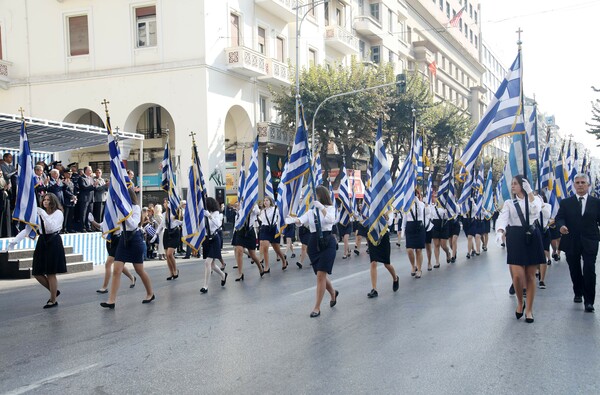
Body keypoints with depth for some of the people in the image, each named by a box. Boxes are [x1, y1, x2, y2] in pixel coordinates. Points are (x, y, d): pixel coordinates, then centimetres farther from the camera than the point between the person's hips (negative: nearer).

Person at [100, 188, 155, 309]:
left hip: (134, 239, -5)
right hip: (123, 239, 5)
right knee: (116, 270, -6)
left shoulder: (136, 208, -8)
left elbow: (134, 224, -21)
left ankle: (150, 294, 29)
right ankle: (112, 300, -8)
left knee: (139, 270, 8)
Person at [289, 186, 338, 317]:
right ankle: (333, 293, 43)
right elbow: (300, 220, -9)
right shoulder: (310, 210, 8)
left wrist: (322, 207, -33)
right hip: (313, 243, 5)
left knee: (321, 275, -9)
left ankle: (317, 307, -2)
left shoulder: (330, 208, -1)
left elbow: (331, 220, -23)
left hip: (327, 243, -5)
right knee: (321, 275, 13)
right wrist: (292, 220, -30)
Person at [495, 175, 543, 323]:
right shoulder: (509, 203, 10)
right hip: (515, 238, 0)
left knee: (530, 276, 3)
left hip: (532, 237, 0)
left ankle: (529, 309, 15)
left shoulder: (534, 199, 9)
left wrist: (529, 191, -16)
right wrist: (500, 232, -28)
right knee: (517, 275, -10)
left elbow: (535, 210, -16)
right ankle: (520, 302, 17)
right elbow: (502, 218, -9)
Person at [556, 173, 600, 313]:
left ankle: (589, 301, -3)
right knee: (575, 271, 13)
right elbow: (559, 217, -1)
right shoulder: (566, 202, 6)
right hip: (571, 242, 2)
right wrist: (561, 225, -23)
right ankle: (578, 293, 34)